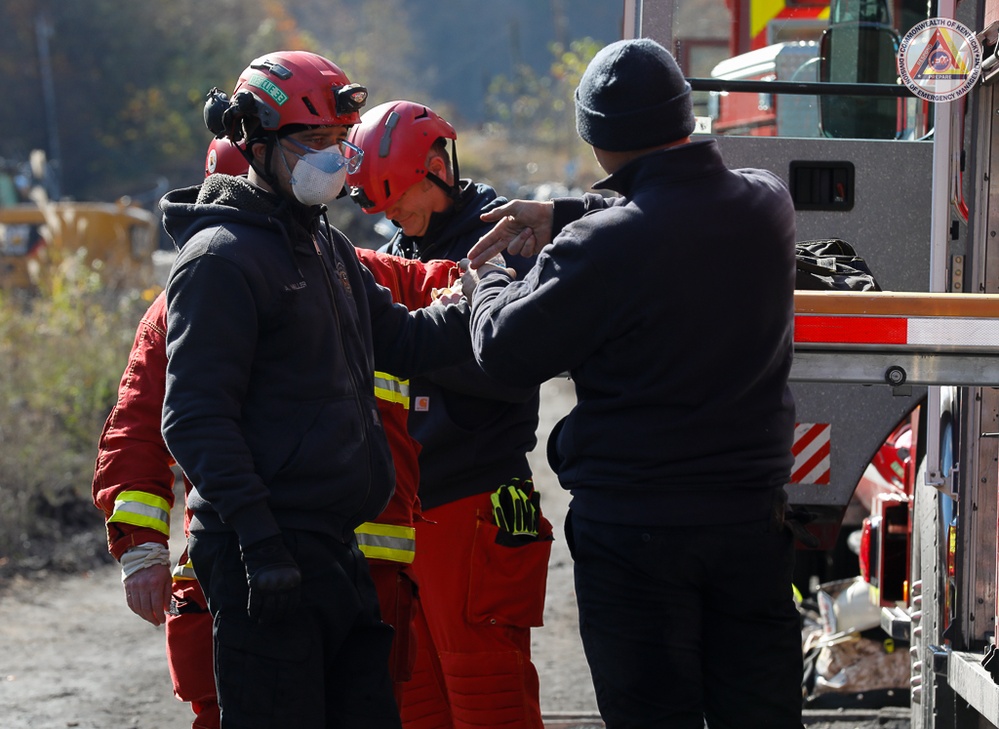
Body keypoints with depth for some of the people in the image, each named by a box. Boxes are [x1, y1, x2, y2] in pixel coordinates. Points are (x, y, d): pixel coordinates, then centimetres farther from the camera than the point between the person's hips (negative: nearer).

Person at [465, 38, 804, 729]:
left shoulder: (604, 245, -21)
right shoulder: (768, 202, -2)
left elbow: (508, 351, -10)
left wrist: (488, 282, 10)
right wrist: (563, 217, 17)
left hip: (634, 526, -5)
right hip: (754, 513, 5)